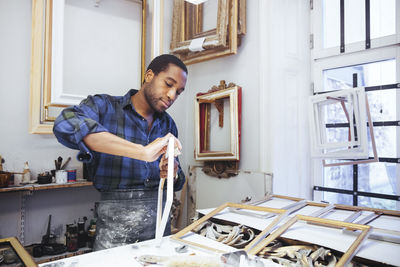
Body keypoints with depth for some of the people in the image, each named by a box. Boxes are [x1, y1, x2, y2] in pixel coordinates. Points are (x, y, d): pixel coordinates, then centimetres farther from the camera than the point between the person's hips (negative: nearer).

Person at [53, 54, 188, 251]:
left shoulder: (168, 124, 10)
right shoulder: (104, 106, -6)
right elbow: (66, 125, -30)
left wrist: (173, 174, -12)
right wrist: (142, 152, -35)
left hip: (158, 215, 5)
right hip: (116, 220, -4)